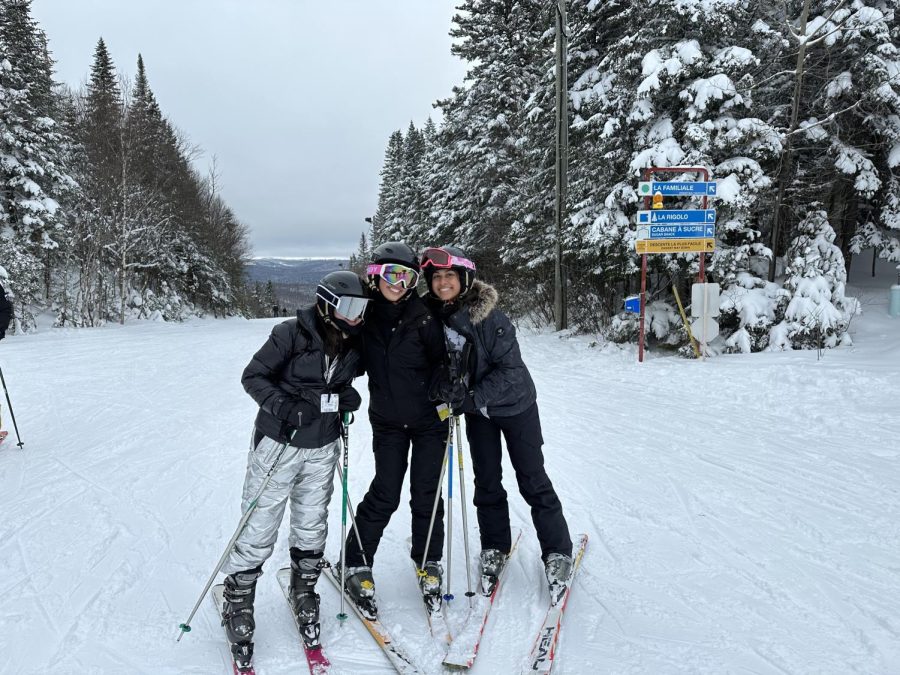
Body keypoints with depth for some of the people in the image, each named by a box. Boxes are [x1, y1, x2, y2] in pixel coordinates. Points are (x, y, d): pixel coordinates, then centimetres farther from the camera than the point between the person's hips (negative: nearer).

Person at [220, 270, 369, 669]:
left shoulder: (353, 344, 1)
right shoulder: (292, 334, -16)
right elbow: (253, 375, -10)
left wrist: (349, 397, 1)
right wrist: (283, 407, -23)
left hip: (322, 449, 5)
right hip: (279, 443, -4)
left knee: (312, 528, 13)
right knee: (259, 531, 0)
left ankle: (304, 592, 35)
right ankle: (237, 601, 20)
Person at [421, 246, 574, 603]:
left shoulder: (489, 316, -26)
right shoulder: (431, 316, -11)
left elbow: (512, 369, -25)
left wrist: (471, 396, -32)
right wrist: (448, 391, -12)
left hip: (515, 404, -4)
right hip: (476, 410, 5)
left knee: (532, 480, 2)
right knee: (486, 482, 12)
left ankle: (557, 552, 17)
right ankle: (494, 549, 29)